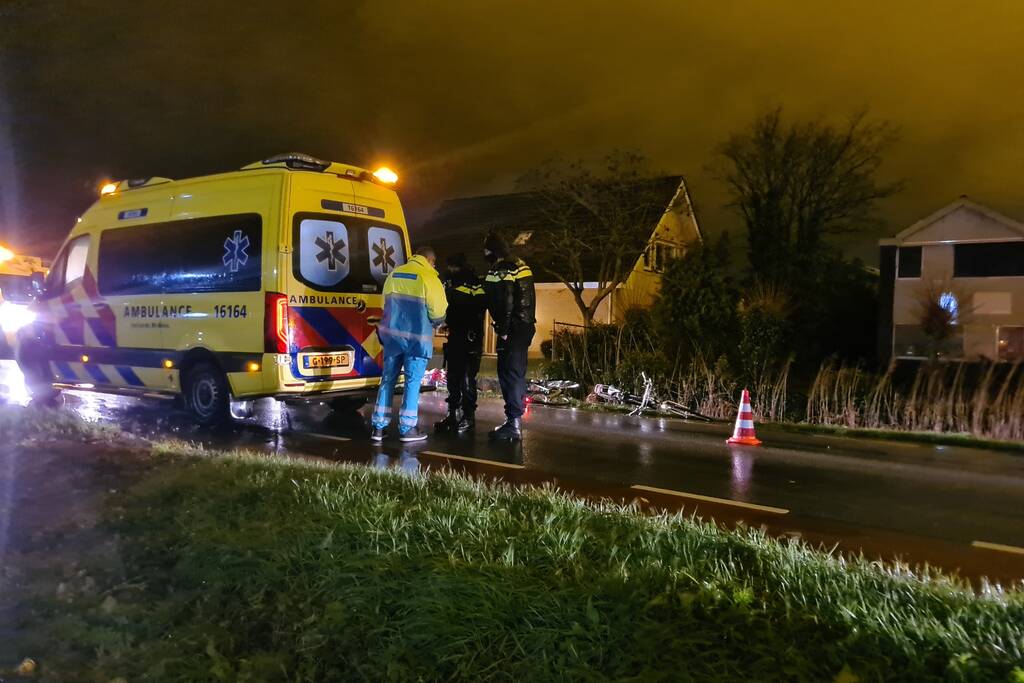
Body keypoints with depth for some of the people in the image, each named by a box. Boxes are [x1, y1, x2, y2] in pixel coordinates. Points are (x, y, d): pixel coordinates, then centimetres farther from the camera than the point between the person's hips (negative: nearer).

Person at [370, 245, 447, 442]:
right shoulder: (428, 277, -7)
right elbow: (438, 312, -7)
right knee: (413, 381, 3)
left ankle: (378, 427, 13)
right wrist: (434, 323, 14)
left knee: (388, 378, 11)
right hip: (417, 336, -5)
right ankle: (407, 428, 7)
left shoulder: (394, 273, 11)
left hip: (391, 333, 5)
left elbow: (387, 303, 16)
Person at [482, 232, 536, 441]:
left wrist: (503, 330, -17)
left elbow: (504, 304, -21)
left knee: (509, 374, -7)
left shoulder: (500, 272, -14)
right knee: (517, 373, 17)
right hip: (526, 325, 10)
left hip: (513, 329, -10)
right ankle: (516, 419, 27)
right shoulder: (522, 266, 14)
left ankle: (513, 424, -7)